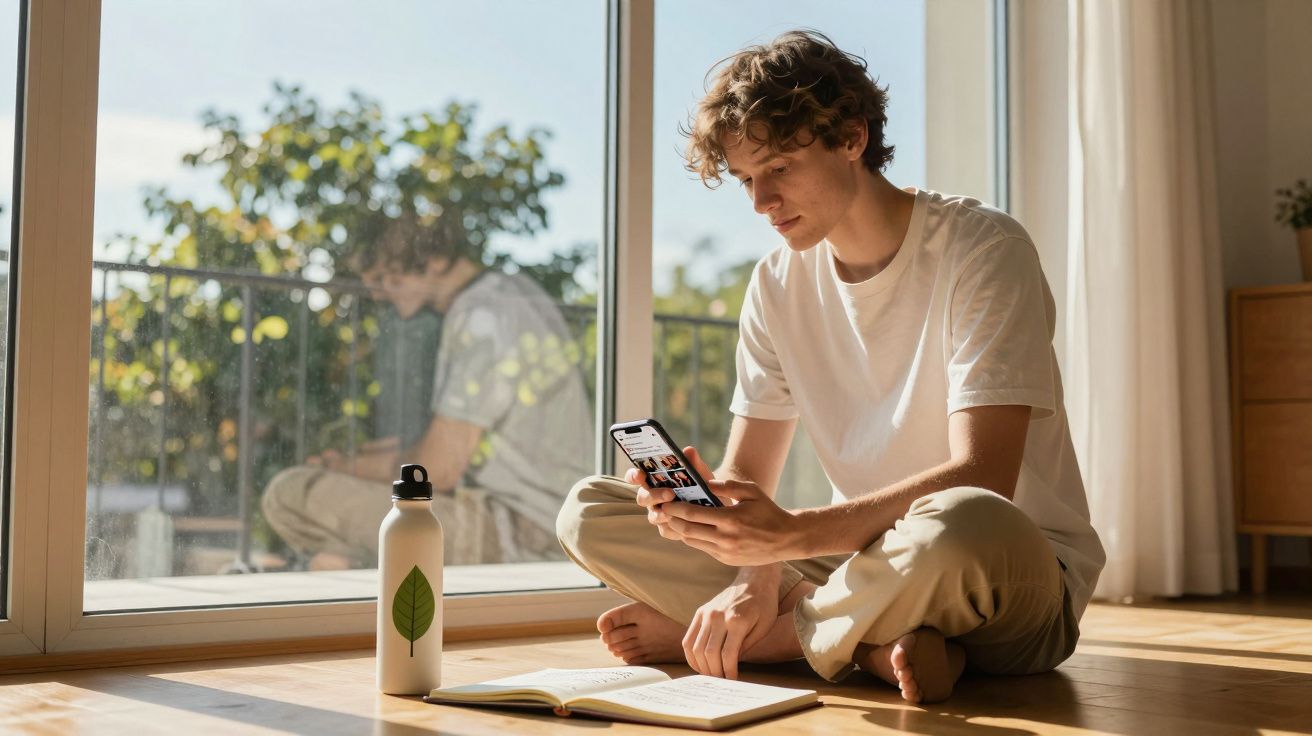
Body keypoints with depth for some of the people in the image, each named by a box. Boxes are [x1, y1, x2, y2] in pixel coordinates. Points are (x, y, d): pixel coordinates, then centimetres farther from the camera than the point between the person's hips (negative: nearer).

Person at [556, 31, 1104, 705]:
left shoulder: (983, 249, -13)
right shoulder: (778, 283, 5)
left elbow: (980, 478, -23)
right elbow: (745, 476, 2)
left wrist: (791, 534, -33)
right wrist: (754, 576, -21)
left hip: (1020, 577, -5)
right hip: (869, 560, 5)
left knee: (958, 526, -43)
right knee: (588, 511, -6)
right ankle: (874, 641, -17)